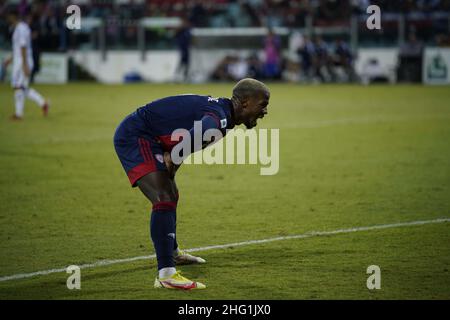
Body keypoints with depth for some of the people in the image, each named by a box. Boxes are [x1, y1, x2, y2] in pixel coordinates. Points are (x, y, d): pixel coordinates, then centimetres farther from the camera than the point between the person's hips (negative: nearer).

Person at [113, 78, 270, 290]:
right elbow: (195, 137, -46)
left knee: (170, 196, 28)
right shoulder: (219, 118, -25)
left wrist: (172, 156, 2)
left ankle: (173, 253, 51)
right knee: (164, 200, -22)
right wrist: (173, 159, -27)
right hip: (135, 136, -11)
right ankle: (166, 275, -27)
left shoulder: (220, 108, 8)